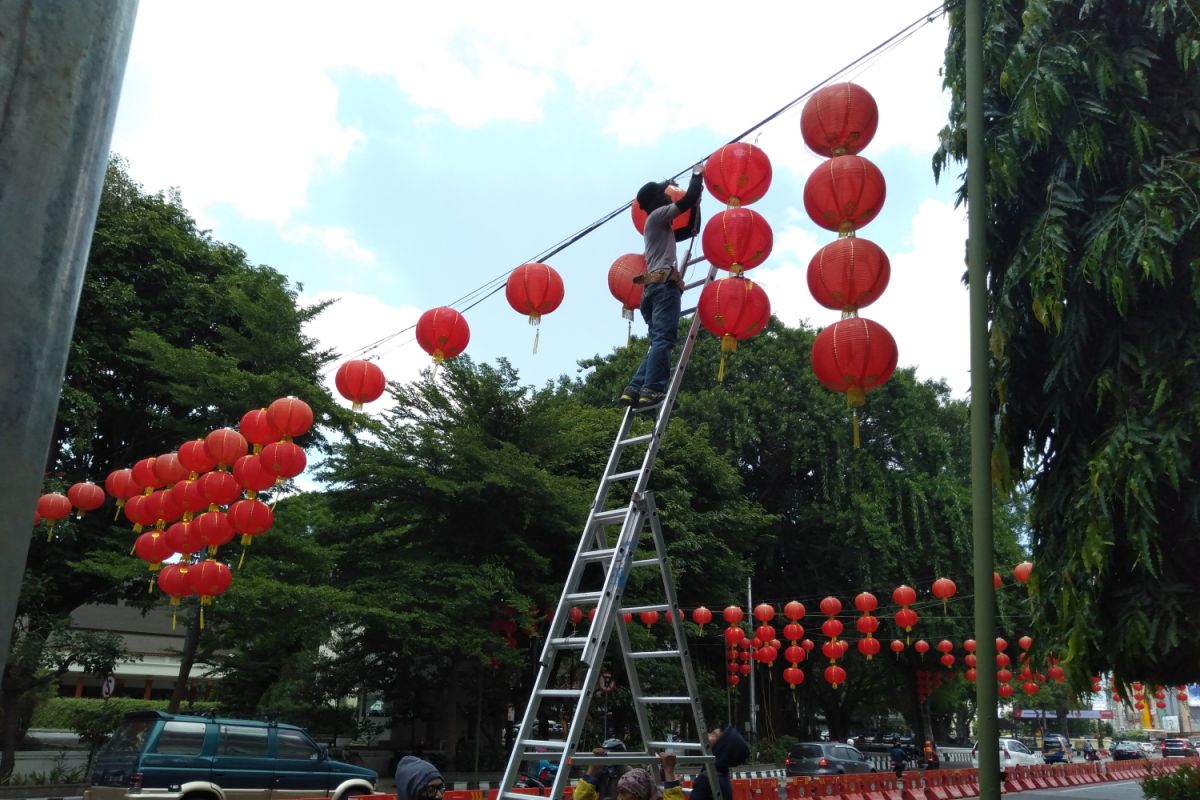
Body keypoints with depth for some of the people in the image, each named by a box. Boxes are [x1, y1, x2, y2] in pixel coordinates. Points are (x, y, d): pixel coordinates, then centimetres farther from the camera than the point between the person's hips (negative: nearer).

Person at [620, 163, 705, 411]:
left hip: (654, 287, 9)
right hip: (664, 284, -9)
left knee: (659, 342, 4)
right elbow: (688, 200, -4)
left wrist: (697, 192, 38)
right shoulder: (658, 215, 5)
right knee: (663, 340, -19)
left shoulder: (657, 223, 31)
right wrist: (698, 175, 12)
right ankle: (652, 390, -31)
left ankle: (634, 389, -9)